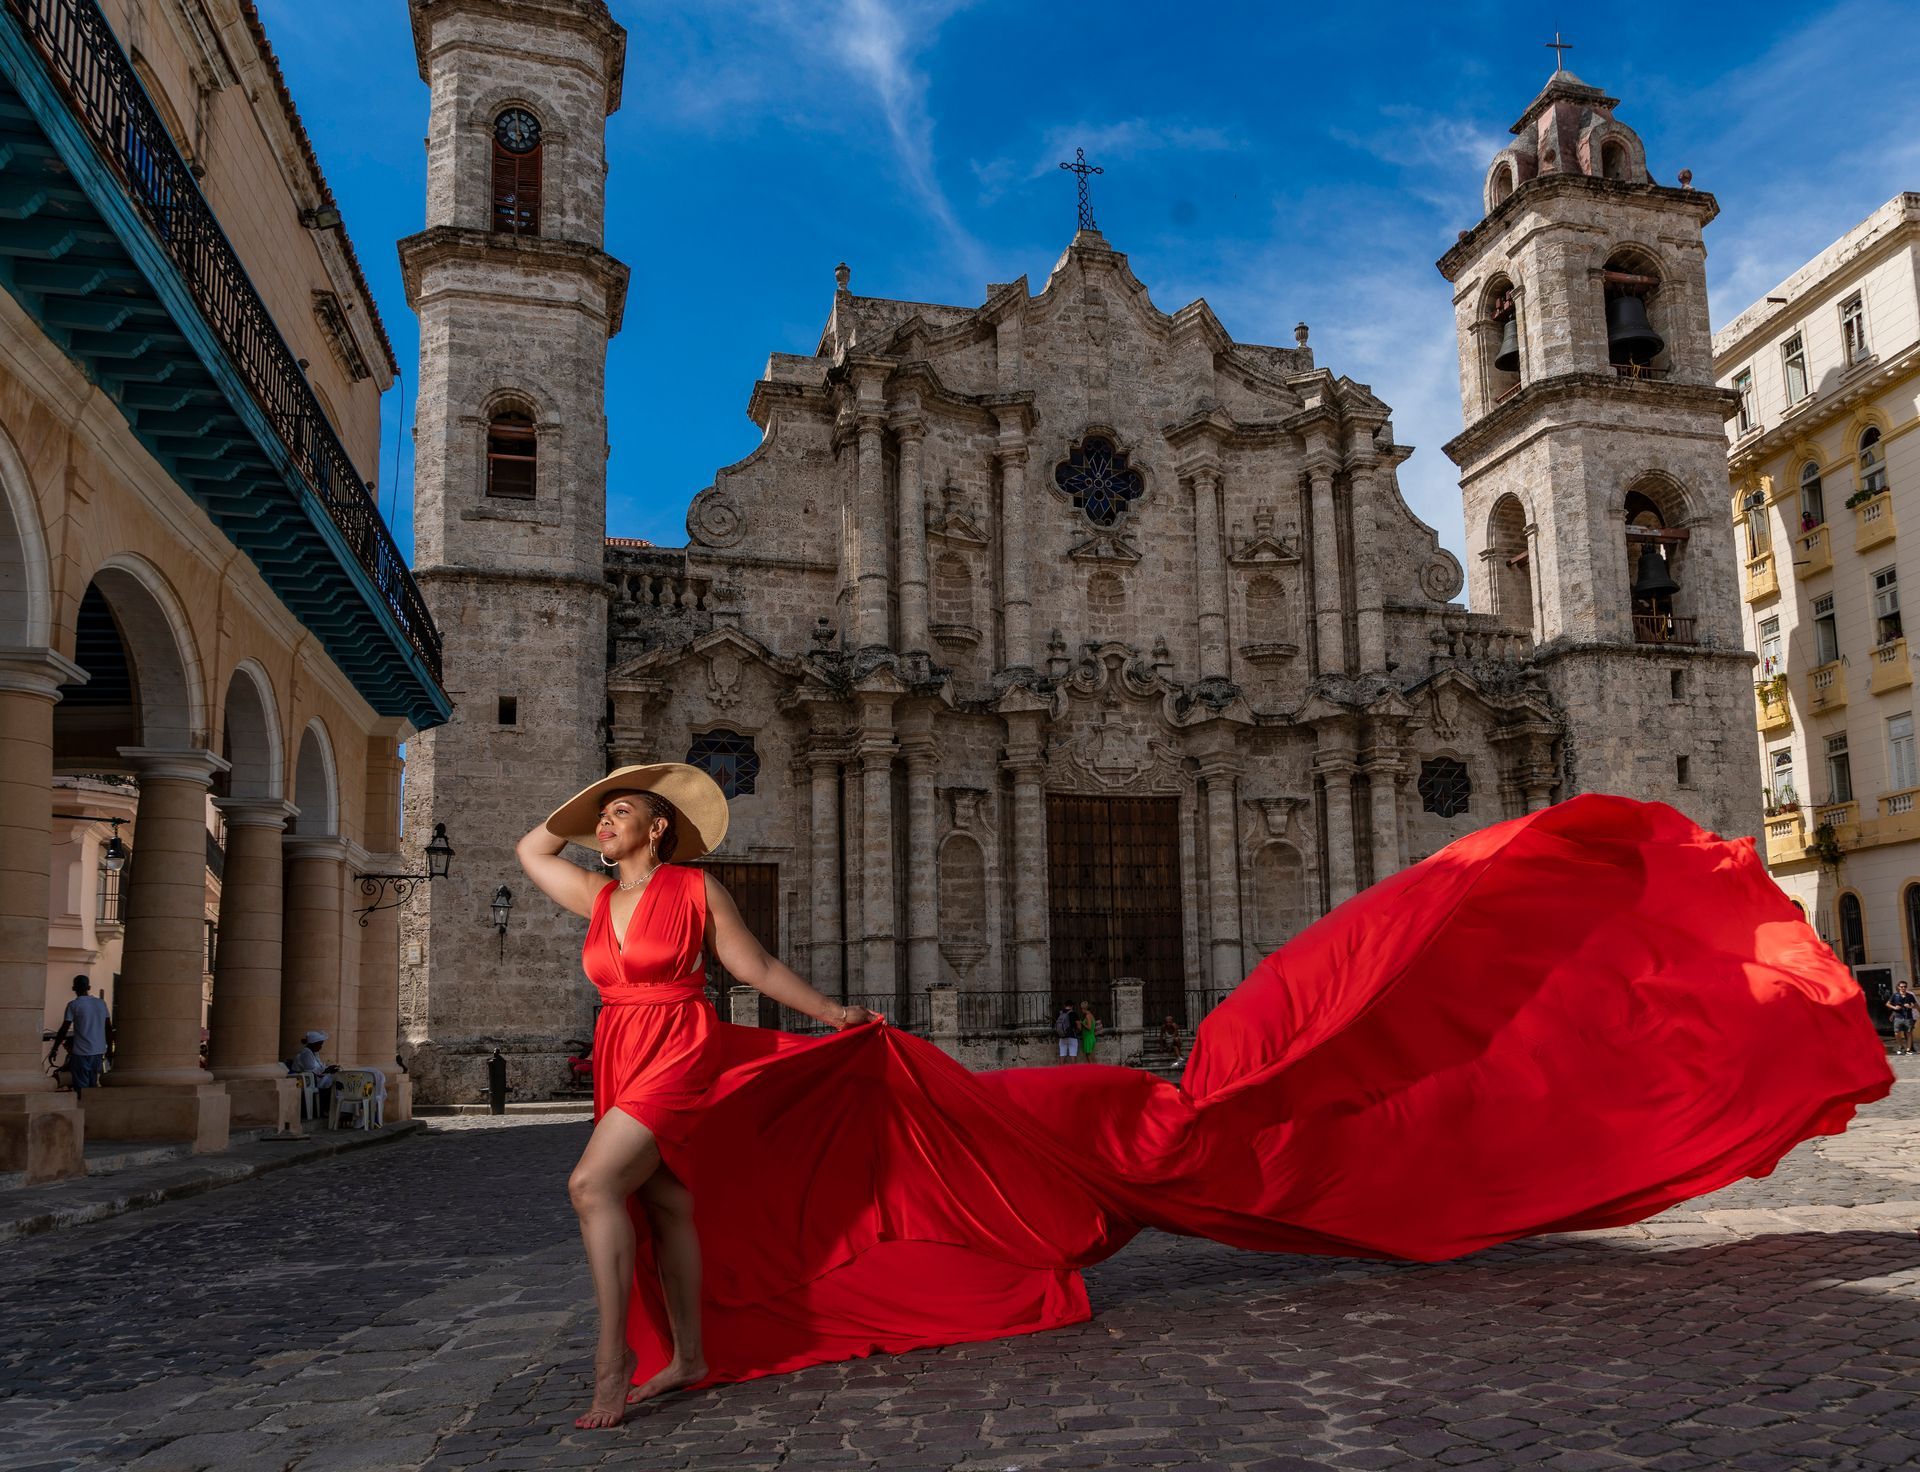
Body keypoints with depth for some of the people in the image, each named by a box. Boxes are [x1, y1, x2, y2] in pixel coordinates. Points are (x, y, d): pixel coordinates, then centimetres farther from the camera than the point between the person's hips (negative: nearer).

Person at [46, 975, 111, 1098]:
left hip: (81, 1052, -5)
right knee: (93, 1085, 13)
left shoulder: (73, 1005, -6)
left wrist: (54, 1049, -1)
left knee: (81, 1088, -1)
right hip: (99, 1051, 5)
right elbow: (109, 1028, 11)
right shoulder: (101, 1003, 9)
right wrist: (109, 1048, 19)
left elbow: (64, 1030, -8)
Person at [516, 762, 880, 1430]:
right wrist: (588, 803, 19)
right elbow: (530, 850, 24)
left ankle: (612, 1355, -11)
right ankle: (688, 1357, 20)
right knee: (665, 1205, 11)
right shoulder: (597, 896, 12)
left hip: (676, 1052, -6)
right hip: (618, 1056, 6)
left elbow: (757, 967, 1)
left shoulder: (695, 887, -4)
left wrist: (830, 1012, 5)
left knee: (592, 1185, -19)